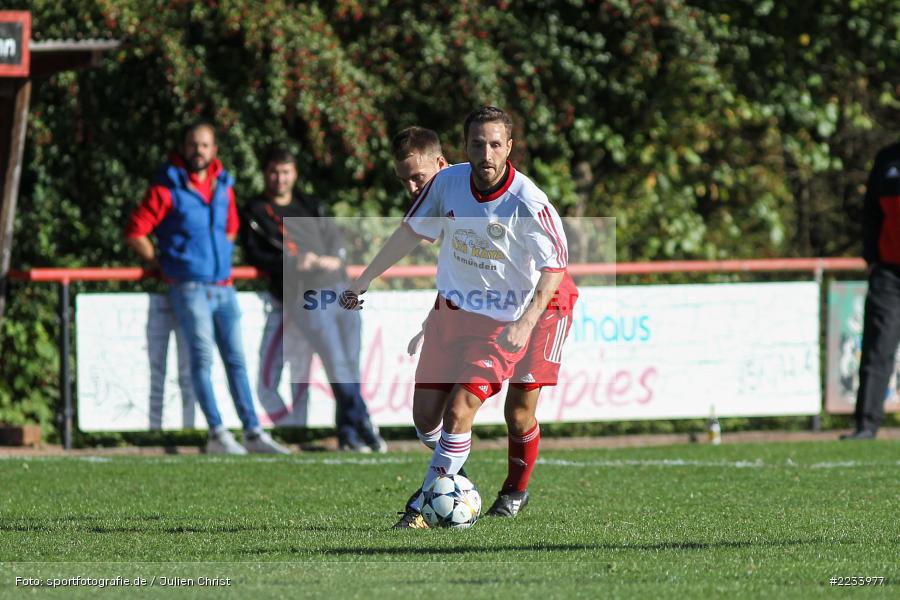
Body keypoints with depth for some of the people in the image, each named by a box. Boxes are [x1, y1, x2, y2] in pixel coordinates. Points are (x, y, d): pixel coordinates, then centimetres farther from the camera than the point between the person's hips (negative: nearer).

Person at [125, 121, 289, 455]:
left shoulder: (223, 186, 12)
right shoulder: (167, 189, -5)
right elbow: (135, 233, -5)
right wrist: (162, 265, -2)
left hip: (223, 287, 6)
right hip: (189, 287, -6)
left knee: (236, 358, 5)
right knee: (203, 356, -11)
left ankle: (253, 432, 7)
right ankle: (217, 434, -12)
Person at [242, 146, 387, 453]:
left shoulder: (311, 206, 22)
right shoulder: (256, 212, 8)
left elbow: (335, 236, 16)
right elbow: (255, 254, -2)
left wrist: (333, 259, -6)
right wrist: (290, 263, -15)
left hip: (340, 287, 5)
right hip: (305, 295, -5)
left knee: (351, 364, 1)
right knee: (337, 365, -13)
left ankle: (348, 433, 5)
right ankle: (364, 428, -12)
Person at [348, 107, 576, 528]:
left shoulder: (529, 204, -23)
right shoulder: (448, 182, -9)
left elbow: (555, 265, -16)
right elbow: (411, 232, 6)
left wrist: (526, 323, -27)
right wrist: (363, 281, 9)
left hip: (502, 325, -5)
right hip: (450, 310, 5)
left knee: (457, 413, -16)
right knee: (425, 416, 4)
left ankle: (423, 508, -4)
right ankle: (452, 474, 33)